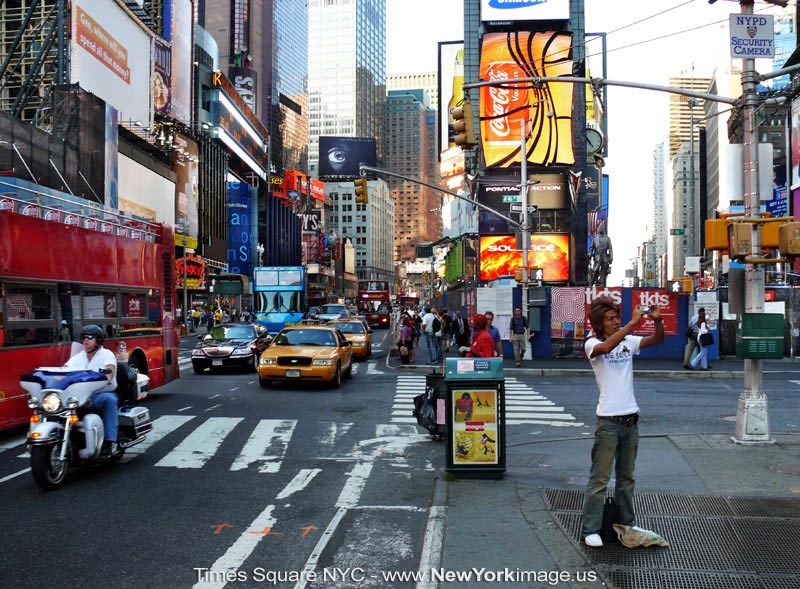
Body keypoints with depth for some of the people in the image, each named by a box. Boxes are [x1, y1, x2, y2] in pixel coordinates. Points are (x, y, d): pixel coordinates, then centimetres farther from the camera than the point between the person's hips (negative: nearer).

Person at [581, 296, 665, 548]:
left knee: (626, 476, 16)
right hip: (608, 420, -5)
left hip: (630, 418, 5)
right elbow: (607, 347, -27)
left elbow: (658, 339, -1)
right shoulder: (593, 344, -6)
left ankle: (626, 524, 27)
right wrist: (633, 322, -29)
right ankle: (591, 530, 4)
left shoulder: (629, 342, 8)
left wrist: (657, 320, -21)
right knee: (600, 478, -2)